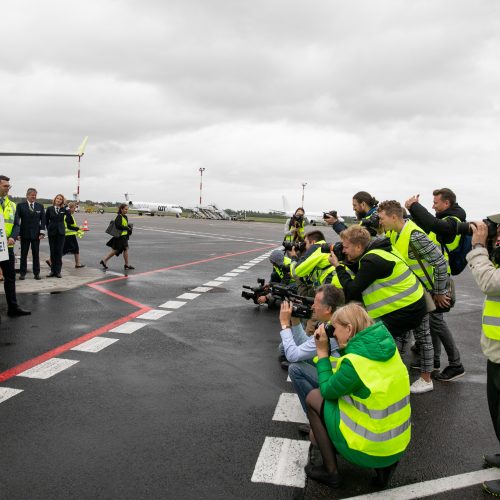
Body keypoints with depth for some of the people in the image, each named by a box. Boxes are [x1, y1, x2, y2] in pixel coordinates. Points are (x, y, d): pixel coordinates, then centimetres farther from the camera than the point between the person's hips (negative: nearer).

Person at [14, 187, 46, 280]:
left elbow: (43, 220, 5)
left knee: (36, 254, 5)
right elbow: (17, 219, -3)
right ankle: (22, 273, 13)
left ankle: (36, 273, 11)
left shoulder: (40, 206, 6)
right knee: (23, 254, 6)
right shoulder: (21, 205, 1)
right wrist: (17, 233, -10)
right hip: (24, 234, -1)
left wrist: (42, 232, -5)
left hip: (36, 234, 1)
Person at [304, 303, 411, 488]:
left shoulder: (354, 362, -25)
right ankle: (384, 464, 13)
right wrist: (343, 346, 6)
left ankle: (330, 471, 13)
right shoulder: (385, 345, -2)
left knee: (314, 397, 4)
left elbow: (327, 390, -7)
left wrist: (322, 352, -2)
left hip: (370, 450, -7)